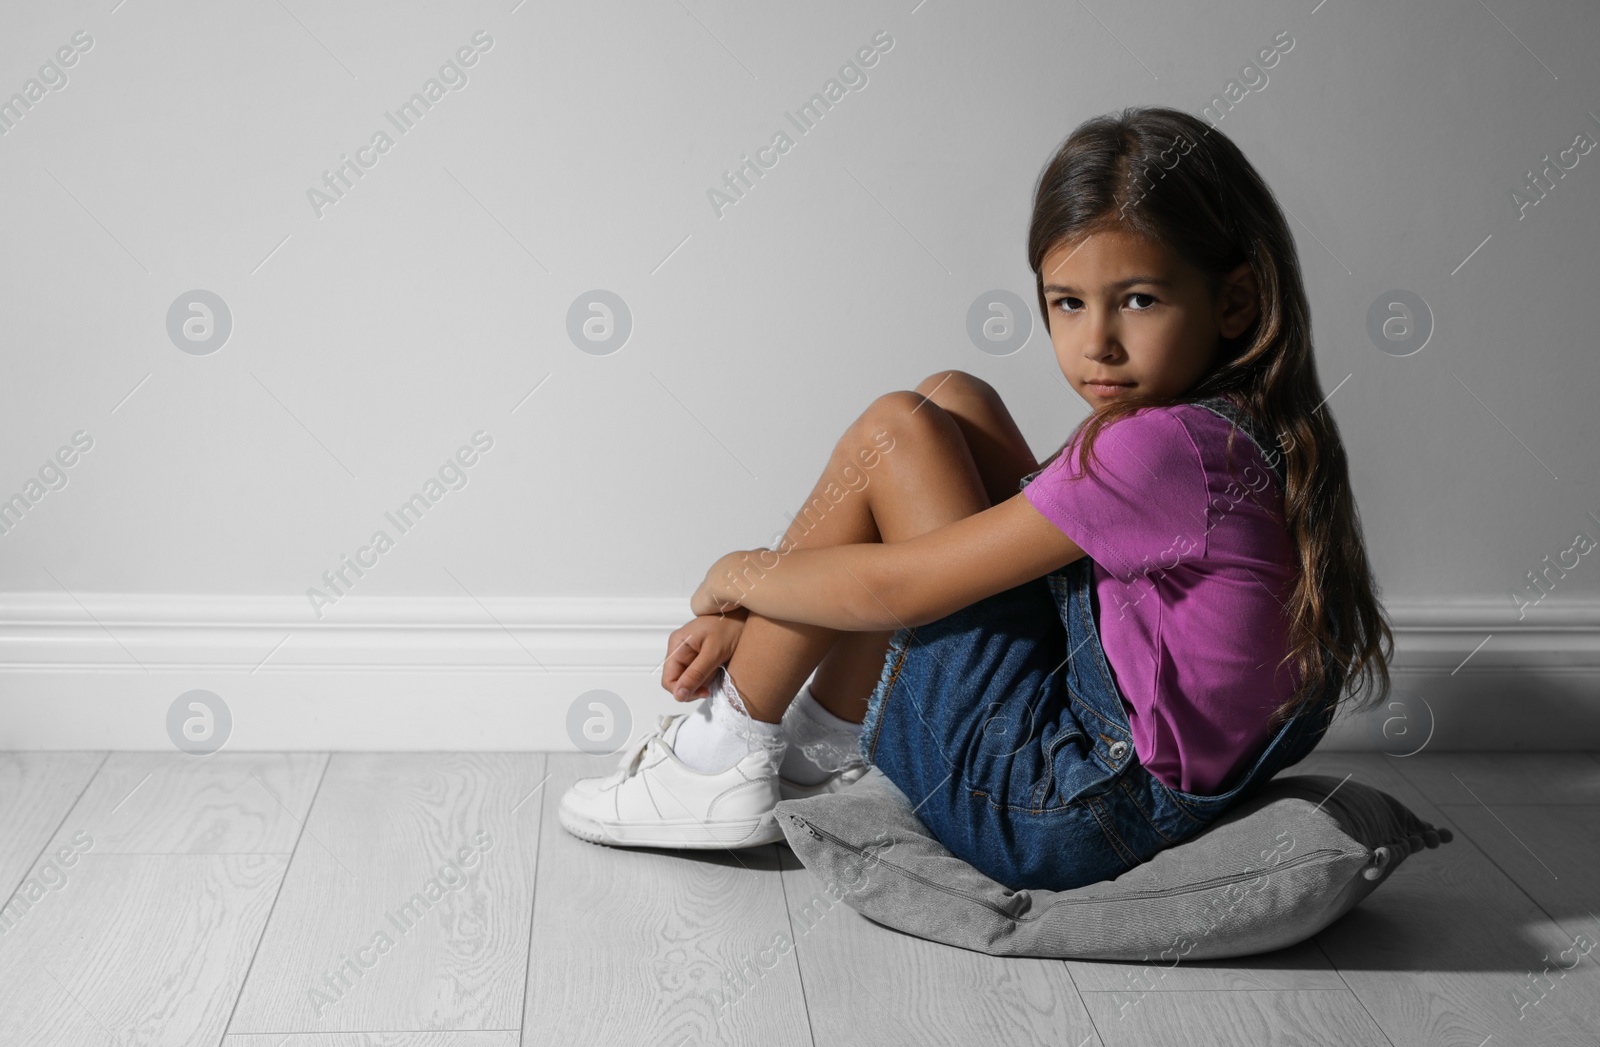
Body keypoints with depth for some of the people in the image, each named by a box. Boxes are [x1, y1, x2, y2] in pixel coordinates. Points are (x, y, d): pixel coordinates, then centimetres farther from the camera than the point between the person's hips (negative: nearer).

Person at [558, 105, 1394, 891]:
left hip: (1069, 824, -10)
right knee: (953, 403, 10)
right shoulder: (1239, 430, 6)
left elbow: (893, 587, -20)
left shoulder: (1167, 449, -24)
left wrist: (739, 575, 0)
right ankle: (821, 746, 15)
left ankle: (725, 759, 4)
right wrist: (748, 618, 8)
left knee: (893, 433, -8)